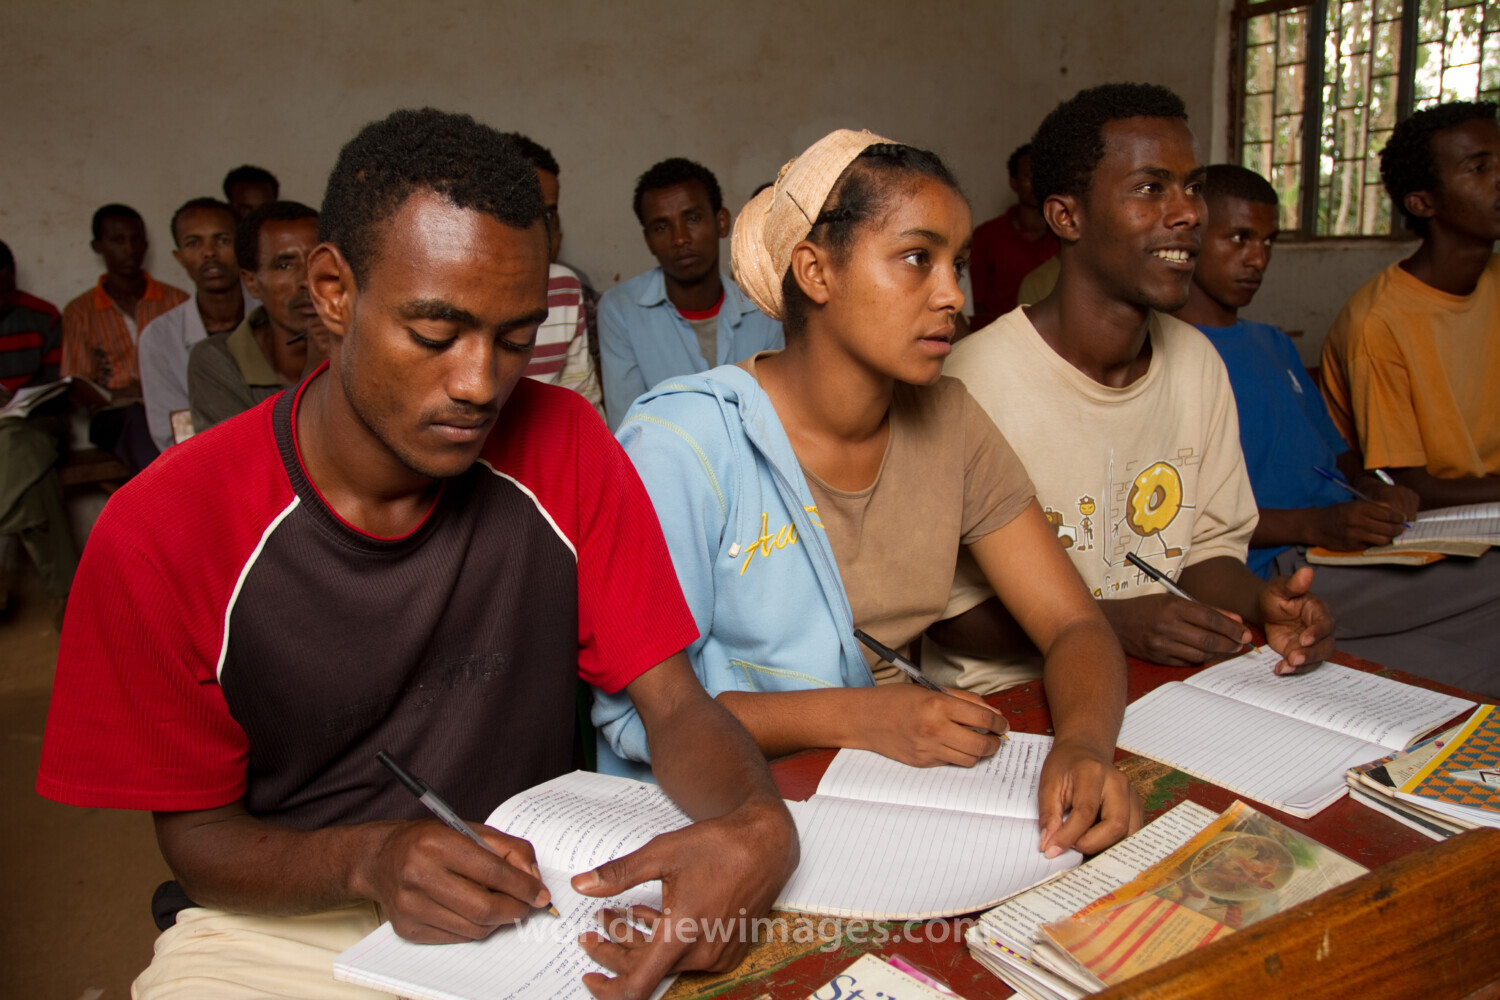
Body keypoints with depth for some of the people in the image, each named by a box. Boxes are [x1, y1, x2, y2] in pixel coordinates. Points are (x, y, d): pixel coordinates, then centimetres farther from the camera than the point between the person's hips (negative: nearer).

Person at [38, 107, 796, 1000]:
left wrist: (758, 826, -31)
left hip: (532, 888, 3)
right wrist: (368, 859, -25)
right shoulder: (162, 535, -15)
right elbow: (196, 831, -5)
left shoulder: (561, 448, -12)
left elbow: (674, 703, -10)